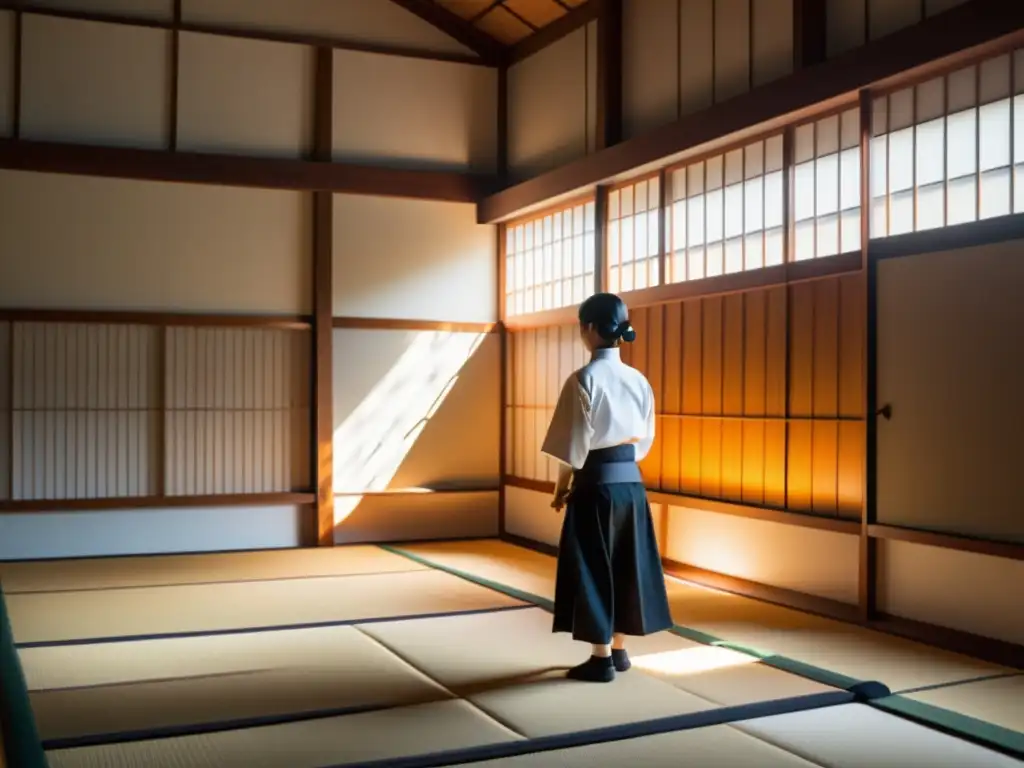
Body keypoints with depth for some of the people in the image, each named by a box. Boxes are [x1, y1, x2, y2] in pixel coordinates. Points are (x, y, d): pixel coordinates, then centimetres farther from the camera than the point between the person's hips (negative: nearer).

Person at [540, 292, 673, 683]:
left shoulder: (583, 379, -15)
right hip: (631, 482, 7)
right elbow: (644, 438, 12)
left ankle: (601, 658, 10)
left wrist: (561, 488, 0)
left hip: (596, 484, -6)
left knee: (593, 568, 4)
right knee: (626, 564, 15)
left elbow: (574, 444, -13)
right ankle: (618, 649, 26)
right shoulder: (638, 380, 5)